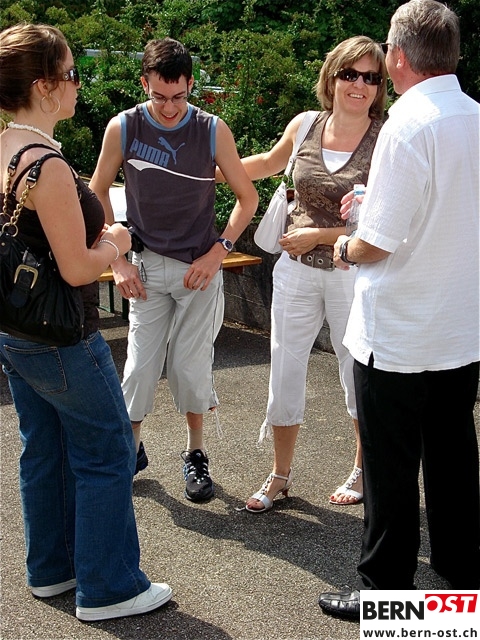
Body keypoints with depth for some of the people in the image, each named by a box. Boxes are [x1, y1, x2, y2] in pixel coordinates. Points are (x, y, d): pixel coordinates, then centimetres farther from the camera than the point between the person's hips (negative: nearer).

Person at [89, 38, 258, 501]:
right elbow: (97, 193, 5)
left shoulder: (213, 131, -6)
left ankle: (195, 453, 23)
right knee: (141, 363, 0)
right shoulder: (123, 128, -6)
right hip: (146, 267, 0)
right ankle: (131, 448, 23)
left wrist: (217, 253, -7)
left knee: (190, 366, 2)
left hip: (200, 268, 0)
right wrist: (117, 260, -2)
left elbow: (247, 197, 2)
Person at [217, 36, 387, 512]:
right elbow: (268, 163, 22)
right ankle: (280, 476, 26)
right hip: (296, 270, 4)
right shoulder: (304, 126, 1)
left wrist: (319, 235, -16)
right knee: (284, 370, 9)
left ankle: (363, 470, 34)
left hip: (352, 273, -4)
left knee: (358, 373, 11)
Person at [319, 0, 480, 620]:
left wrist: (346, 249, 0)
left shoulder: (408, 126, -21)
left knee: (390, 470, 6)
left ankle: (385, 591, 20)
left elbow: (378, 243, -22)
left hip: (397, 337, -7)